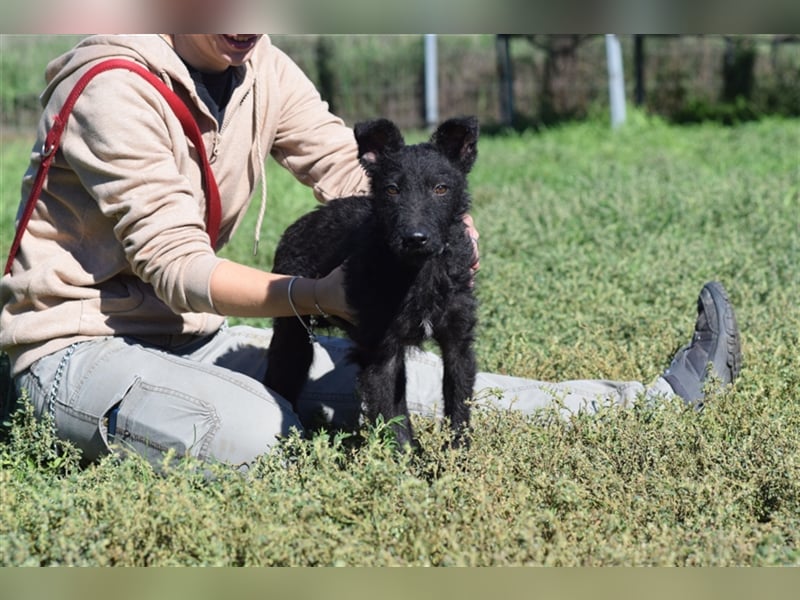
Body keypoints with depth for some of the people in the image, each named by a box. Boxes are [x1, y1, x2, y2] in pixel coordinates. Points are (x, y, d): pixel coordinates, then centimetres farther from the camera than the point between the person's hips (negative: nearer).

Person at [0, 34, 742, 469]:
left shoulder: (259, 66, 3)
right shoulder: (114, 89, -21)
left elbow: (349, 171, 1)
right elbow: (176, 264, -24)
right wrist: (313, 295, -35)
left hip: (194, 336, 8)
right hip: (81, 345, -7)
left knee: (403, 376, -1)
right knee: (246, 426, -38)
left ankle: (656, 398, 1)